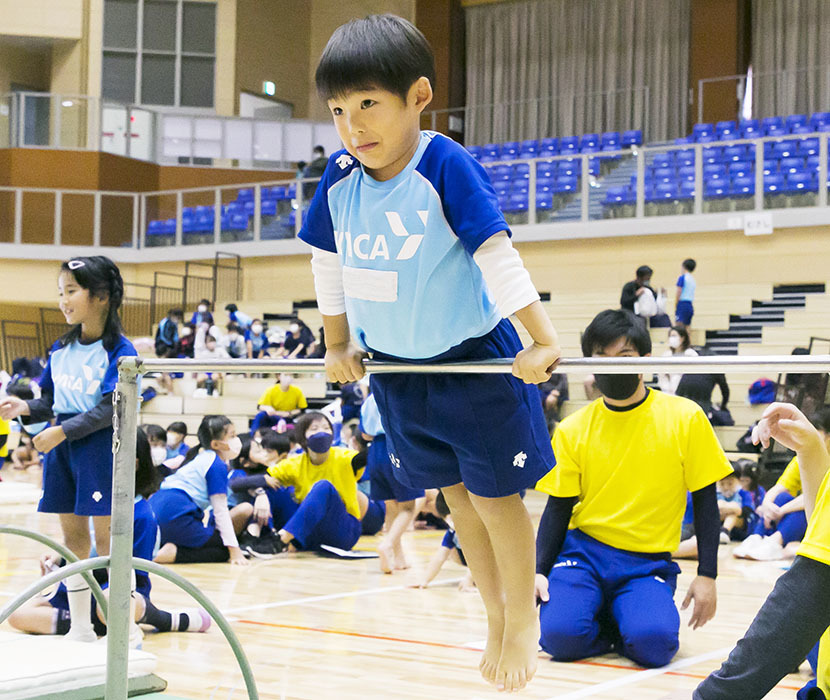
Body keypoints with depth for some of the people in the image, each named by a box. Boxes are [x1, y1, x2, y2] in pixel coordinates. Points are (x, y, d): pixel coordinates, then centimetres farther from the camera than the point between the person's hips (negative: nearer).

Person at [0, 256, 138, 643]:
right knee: (73, 535, 10)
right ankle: (80, 629, 19)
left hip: (100, 447, -6)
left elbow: (110, 409, -17)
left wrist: (62, 432, -21)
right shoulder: (61, 349, 9)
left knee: (106, 536, -4)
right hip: (61, 449, 6)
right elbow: (51, 401, 14)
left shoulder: (119, 351, -11)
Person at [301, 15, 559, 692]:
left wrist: (543, 341, -29)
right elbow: (328, 262, 9)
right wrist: (339, 344, 14)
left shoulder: (446, 166, -23)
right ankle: (494, 615, 33)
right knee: (455, 496, 17)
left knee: (494, 495, 3)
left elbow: (497, 254, -26)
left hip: (476, 359, -6)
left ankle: (524, 620, 24)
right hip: (395, 366, 6)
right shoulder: (340, 178, -6)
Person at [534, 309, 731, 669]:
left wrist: (707, 575, -4)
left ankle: (628, 616, 7)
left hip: (648, 563, -1)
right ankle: (605, 618, 7)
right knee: (560, 636, -26)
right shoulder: (572, 430, 1)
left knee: (653, 642, -29)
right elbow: (558, 508, 6)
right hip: (584, 550, 1)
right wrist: (539, 570, -8)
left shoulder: (685, 418, -2)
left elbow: (704, 501, 2)